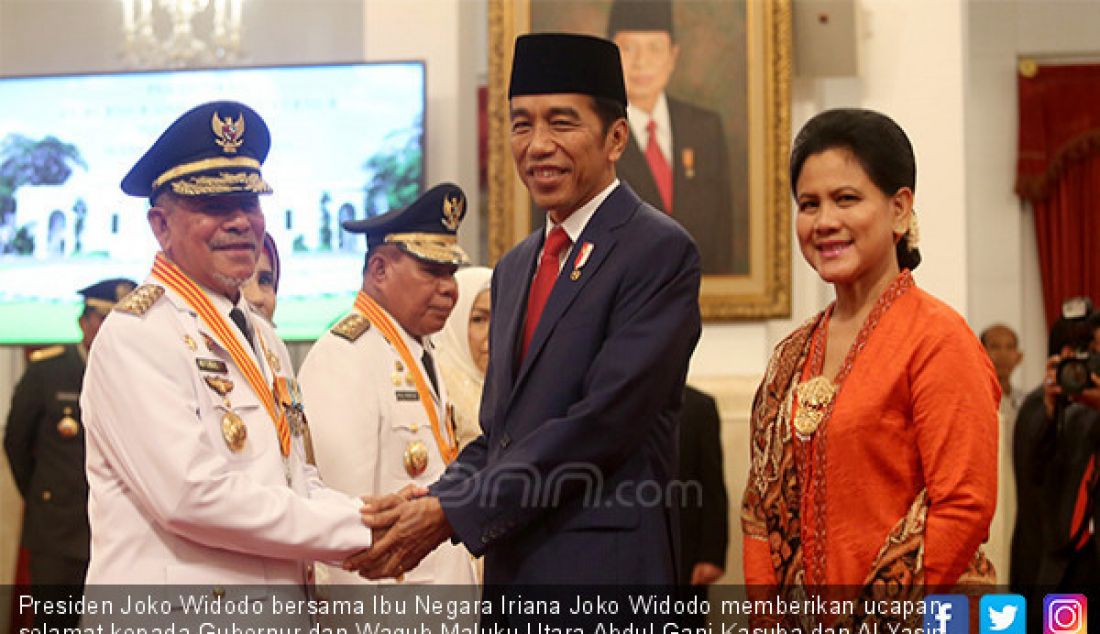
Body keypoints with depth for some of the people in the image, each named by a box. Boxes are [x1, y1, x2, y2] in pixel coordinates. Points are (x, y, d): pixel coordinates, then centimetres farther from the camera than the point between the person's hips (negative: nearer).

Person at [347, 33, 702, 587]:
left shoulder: (659, 250, -10)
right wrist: (428, 503, -3)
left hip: (601, 568, -7)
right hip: (510, 567, 7)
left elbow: (601, 421, -18)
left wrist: (452, 512, -17)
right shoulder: (514, 269, 16)